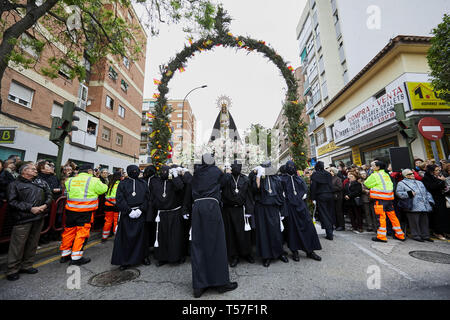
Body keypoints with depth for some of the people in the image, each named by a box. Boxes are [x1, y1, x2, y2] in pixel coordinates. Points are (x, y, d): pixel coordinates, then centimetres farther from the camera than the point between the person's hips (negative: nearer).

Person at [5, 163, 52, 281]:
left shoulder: (41, 182, 12)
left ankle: (26, 265, 26)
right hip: (23, 219, -4)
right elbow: (12, 202, -6)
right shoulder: (14, 184, 0)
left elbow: (49, 195, 12)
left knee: (33, 243, 12)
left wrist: (45, 205, -6)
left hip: (39, 218, 4)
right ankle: (12, 270, 18)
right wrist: (30, 208, -14)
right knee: (18, 244, 2)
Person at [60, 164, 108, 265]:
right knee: (82, 232, 4)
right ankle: (76, 257, 10)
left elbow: (67, 191, 16)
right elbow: (103, 189, -2)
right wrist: (104, 184, 15)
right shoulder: (94, 180, -11)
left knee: (69, 230, 18)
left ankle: (65, 255, 31)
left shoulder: (70, 180, 5)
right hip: (86, 211, -6)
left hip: (71, 210, 6)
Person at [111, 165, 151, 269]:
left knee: (141, 236, 8)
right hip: (126, 215, -1)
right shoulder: (122, 184, 3)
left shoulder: (143, 183, 6)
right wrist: (129, 210, -12)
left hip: (140, 214, 1)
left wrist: (140, 209, -10)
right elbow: (119, 199, -4)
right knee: (126, 237, 4)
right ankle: (125, 260, 18)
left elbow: (147, 198, 2)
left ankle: (143, 256, 24)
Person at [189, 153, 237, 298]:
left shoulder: (196, 172, 17)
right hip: (211, 206, -3)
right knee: (216, 243, 3)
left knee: (198, 244, 6)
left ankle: (199, 285, 13)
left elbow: (193, 189, 22)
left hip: (197, 206, 4)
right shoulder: (217, 171, 8)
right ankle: (221, 282, 12)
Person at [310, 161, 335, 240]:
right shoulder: (328, 174, 8)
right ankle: (330, 230, 26)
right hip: (330, 195, 5)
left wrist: (313, 198, -7)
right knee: (330, 213, 15)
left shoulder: (314, 175, -6)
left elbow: (313, 187, -10)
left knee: (324, 214, 0)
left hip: (320, 196, -4)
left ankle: (329, 234, -3)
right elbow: (331, 185, 11)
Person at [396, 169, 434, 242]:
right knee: (414, 222, -3)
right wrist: (408, 194, -23)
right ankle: (416, 236, 7)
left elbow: (426, 192, 24)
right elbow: (398, 192, -10)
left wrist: (430, 201, 14)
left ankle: (425, 236, 23)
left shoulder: (419, 182, 22)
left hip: (424, 206, 7)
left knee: (424, 221, 12)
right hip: (413, 207, -7)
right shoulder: (401, 183, -1)